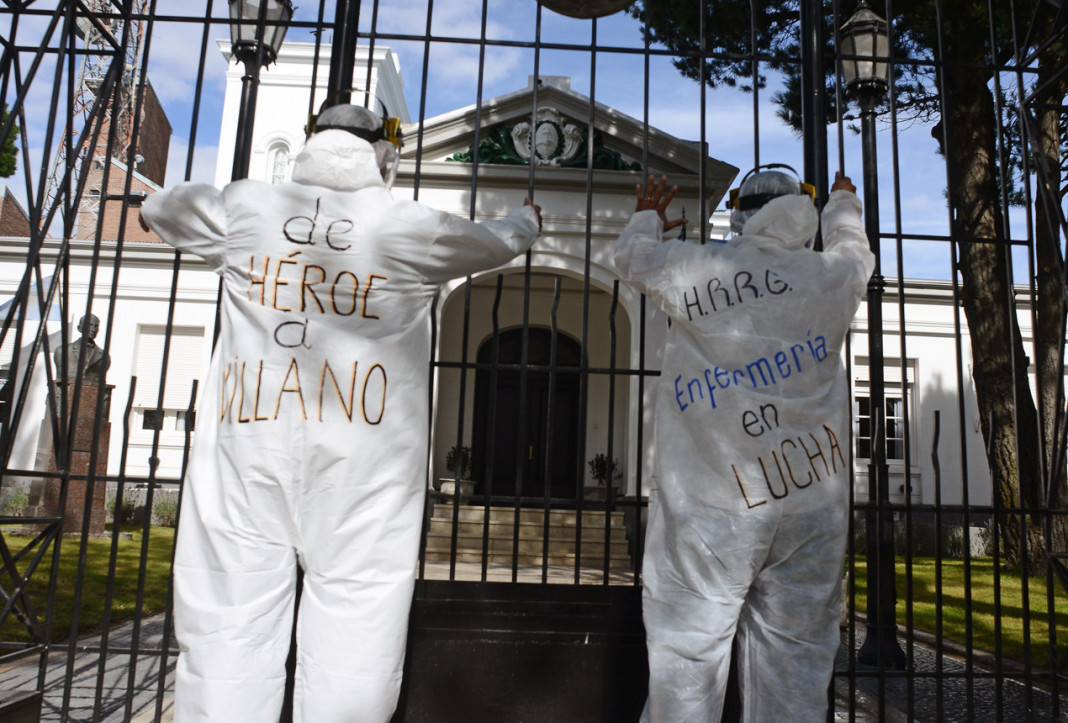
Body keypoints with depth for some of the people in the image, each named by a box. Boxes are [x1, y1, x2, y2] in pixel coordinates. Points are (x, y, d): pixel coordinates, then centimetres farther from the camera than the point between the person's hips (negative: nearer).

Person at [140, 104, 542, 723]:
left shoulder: (247, 207, 9)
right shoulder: (409, 225, 3)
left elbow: (161, 208, 30)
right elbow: (499, 242, 22)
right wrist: (529, 220, 44)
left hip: (244, 445, 3)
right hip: (363, 462, -2)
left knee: (228, 628, 7)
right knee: (353, 623, 4)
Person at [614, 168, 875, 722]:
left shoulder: (695, 269, -1)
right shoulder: (831, 275, 6)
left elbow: (630, 254, 19)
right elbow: (852, 246, 30)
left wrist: (646, 217, 41)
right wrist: (843, 203, 52)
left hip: (712, 507, -2)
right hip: (813, 504, 3)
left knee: (686, 654, 7)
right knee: (795, 654, 14)